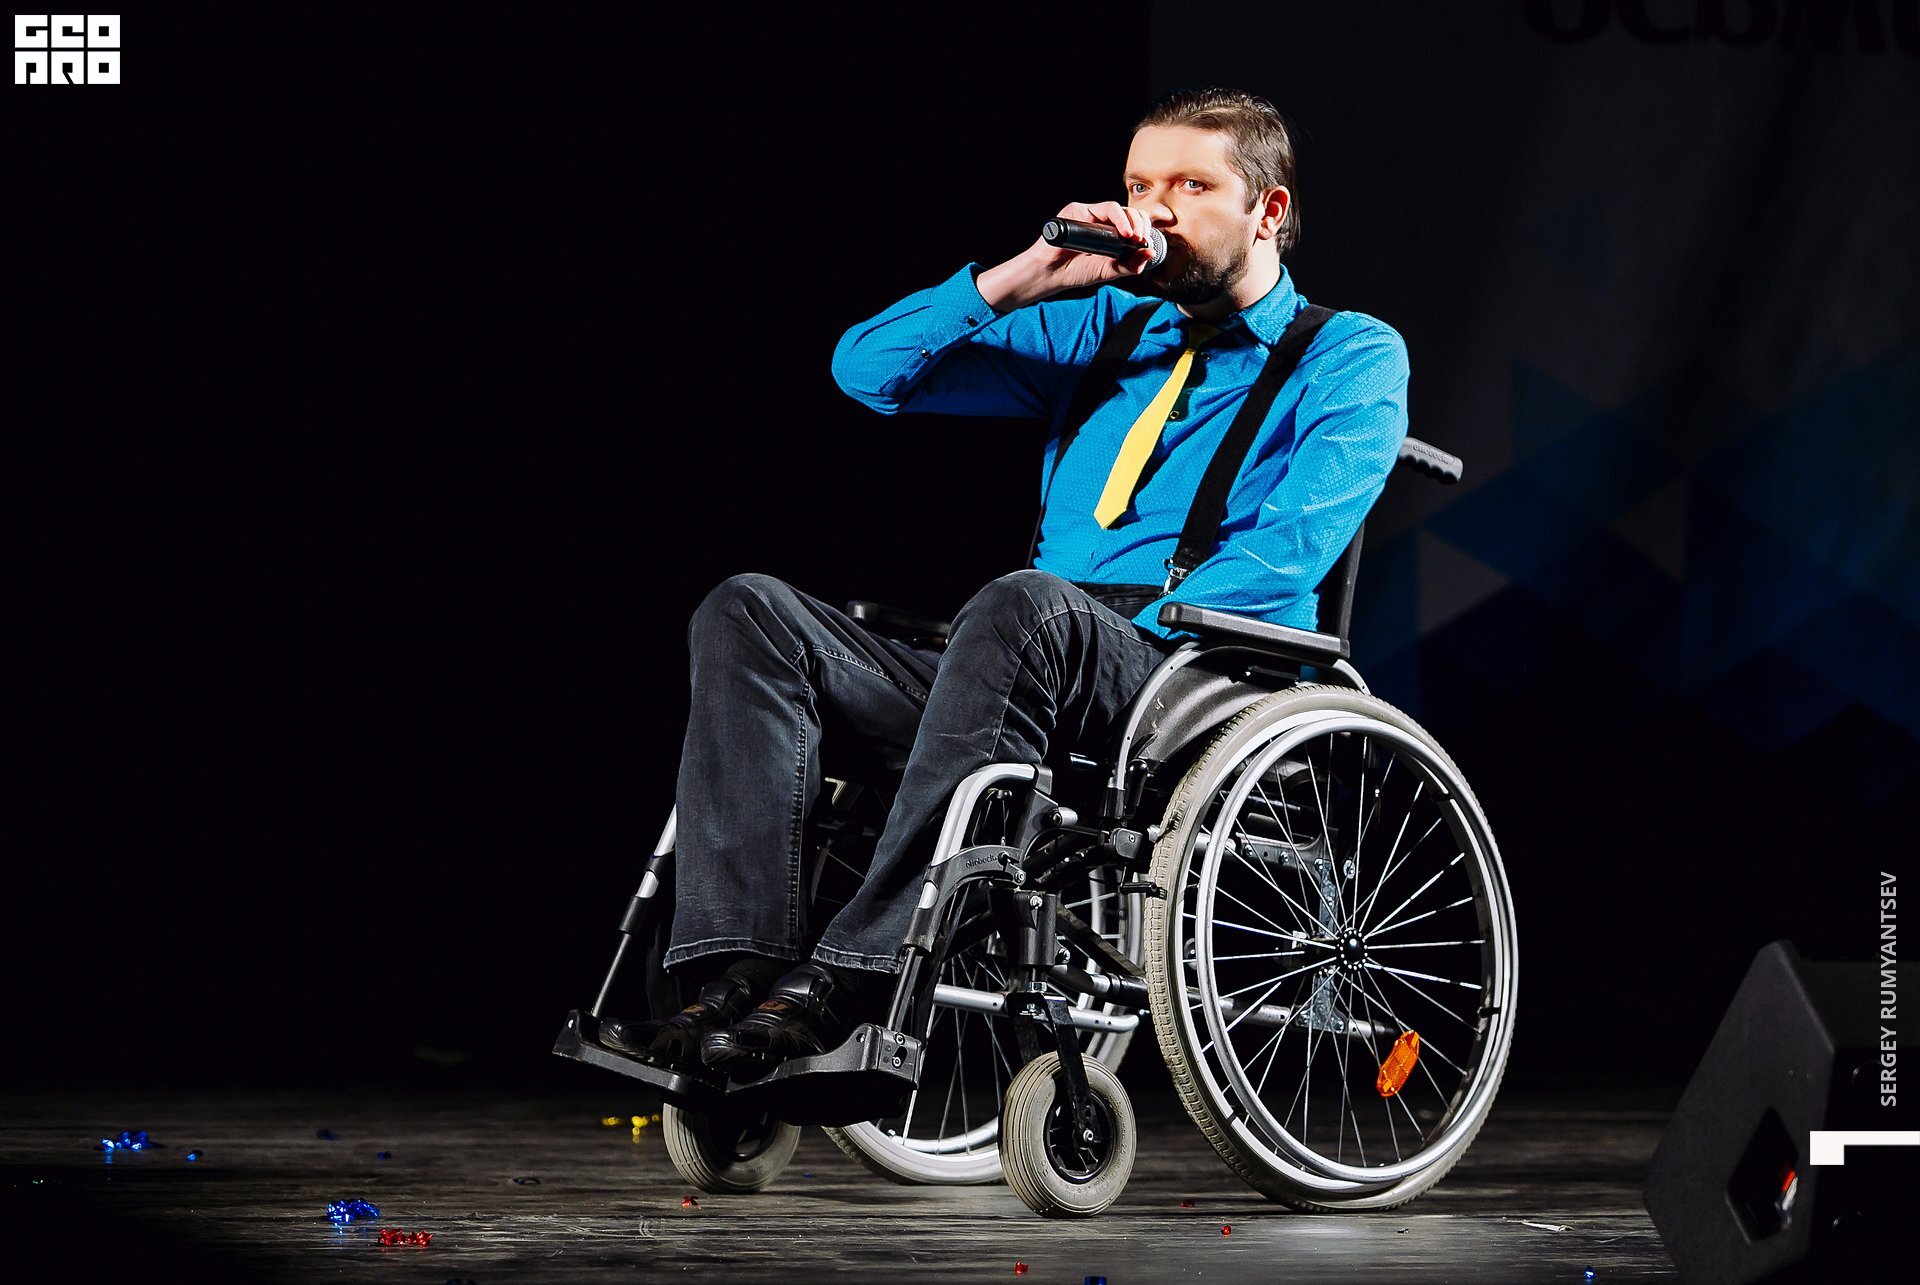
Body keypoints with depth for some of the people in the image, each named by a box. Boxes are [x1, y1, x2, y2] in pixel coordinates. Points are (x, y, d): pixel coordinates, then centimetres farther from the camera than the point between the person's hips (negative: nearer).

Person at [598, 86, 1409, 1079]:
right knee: (748, 615, -14)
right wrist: (1021, 281, 5)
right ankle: (739, 977, -31)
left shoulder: (1351, 357, 8)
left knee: (1027, 607, -39)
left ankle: (850, 978, -42)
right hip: (1041, 665, 6)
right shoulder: (1100, 328, 24)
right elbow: (869, 370, 18)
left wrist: (1128, 629, -18)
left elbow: (1293, 548, -9)